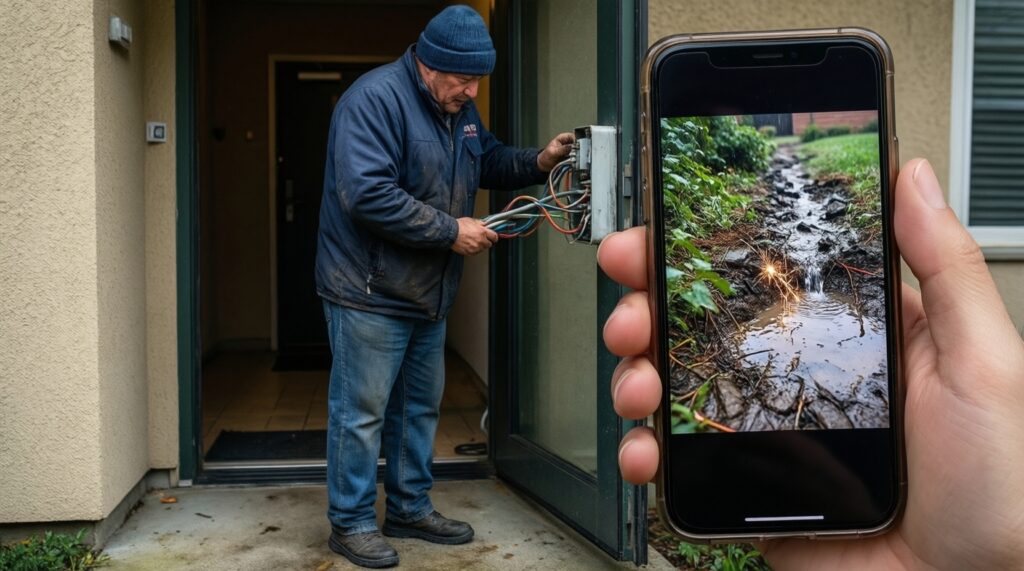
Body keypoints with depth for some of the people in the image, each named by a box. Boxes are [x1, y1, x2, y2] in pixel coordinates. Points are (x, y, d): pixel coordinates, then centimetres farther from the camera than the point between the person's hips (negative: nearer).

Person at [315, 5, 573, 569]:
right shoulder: (374, 99, -20)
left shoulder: (458, 108, 9)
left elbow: (490, 162, 23)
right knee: (362, 412, 1)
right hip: (370, 292, -9)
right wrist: (451, 230, -24)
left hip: (427, 292, 9)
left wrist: (539, 160, 2)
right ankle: (350, 523, 16)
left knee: (420, 406, 17)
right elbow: (367, 194, -30)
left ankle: (410, 509, 32)